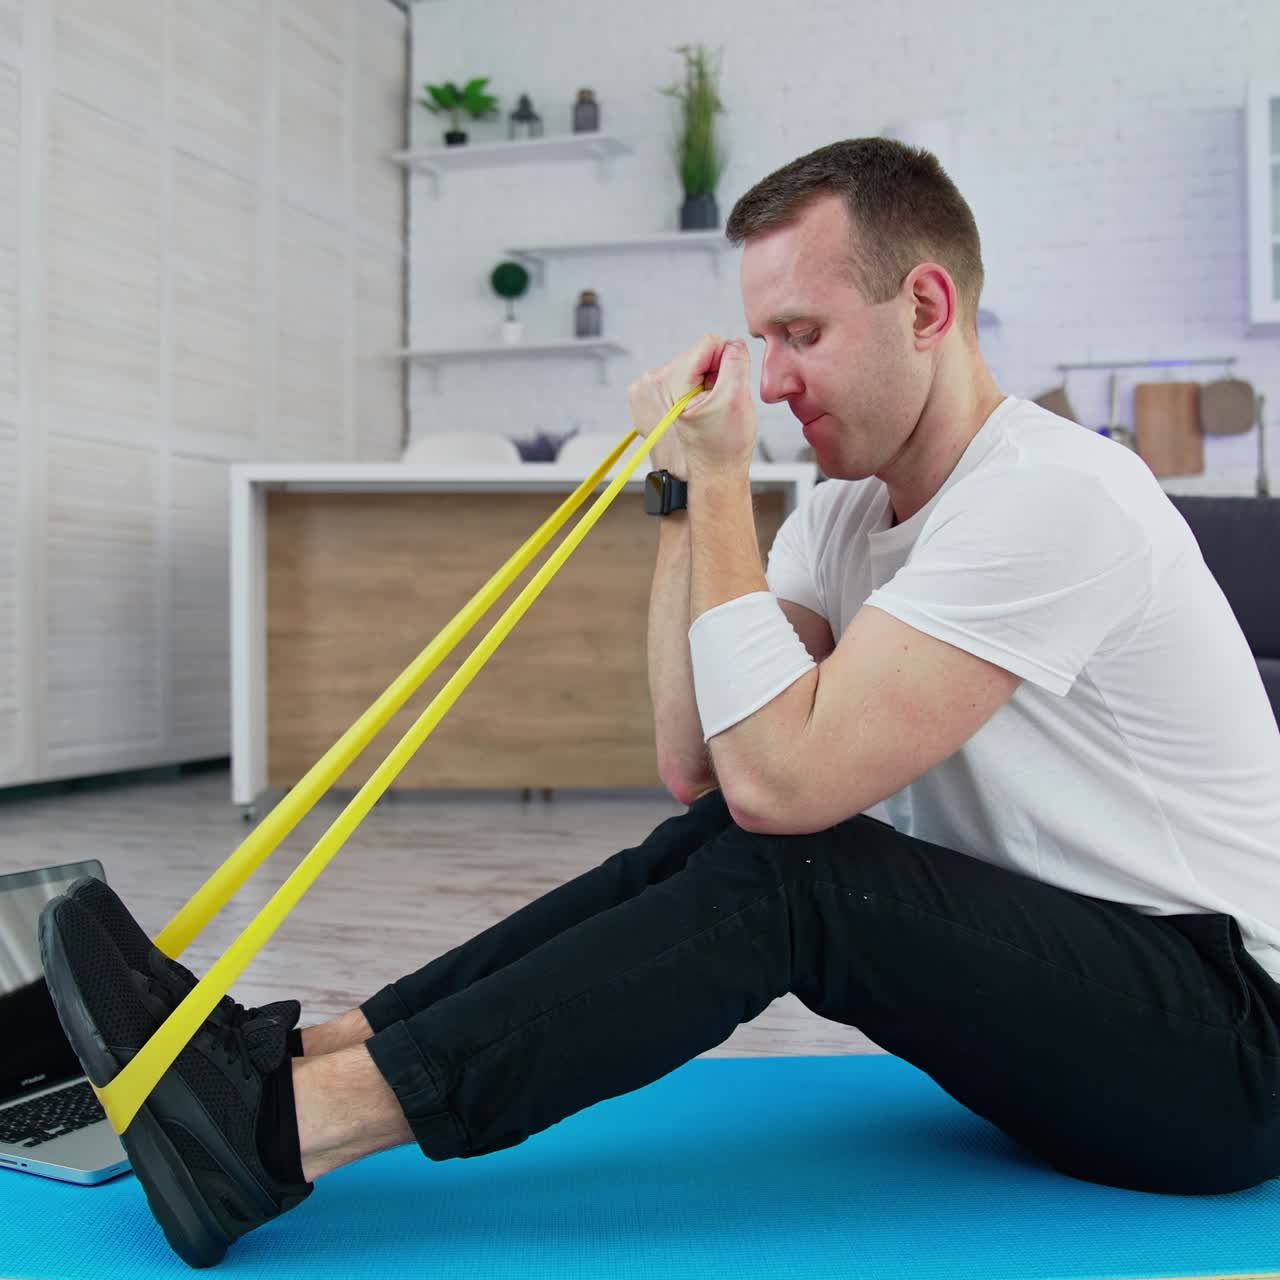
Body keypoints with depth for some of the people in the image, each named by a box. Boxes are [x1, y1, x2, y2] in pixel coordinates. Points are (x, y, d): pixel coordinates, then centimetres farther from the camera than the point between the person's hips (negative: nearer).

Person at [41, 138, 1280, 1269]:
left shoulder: (1050, 495, -22)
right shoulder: (845, 512, 5)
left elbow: (784, 775, -28)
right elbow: (697, 763, -4)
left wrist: (722, 480, -21)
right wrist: (683, 490, -8)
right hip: (1052, 980, 7)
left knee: (780, 870, -27)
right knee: (706, 846, -10)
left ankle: (280, 1130, -26)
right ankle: (286, 1059, -12)